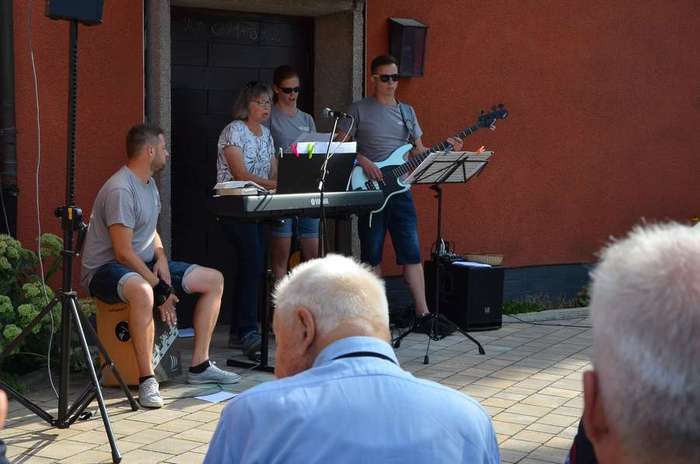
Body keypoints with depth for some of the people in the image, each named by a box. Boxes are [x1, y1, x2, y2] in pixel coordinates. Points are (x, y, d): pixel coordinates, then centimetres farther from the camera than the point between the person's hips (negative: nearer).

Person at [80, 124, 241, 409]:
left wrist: (161, 259, 1)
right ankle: (147, 380, -33)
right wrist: (161, 290, -22)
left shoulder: (148, 183, 11)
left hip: (146, 264, 10)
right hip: (106, 269, -10)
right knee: (142, 291, -44)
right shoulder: (120, 190, -21)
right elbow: (123, 252, -24)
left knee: (214, 280, 3)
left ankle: (200, 366, 5)